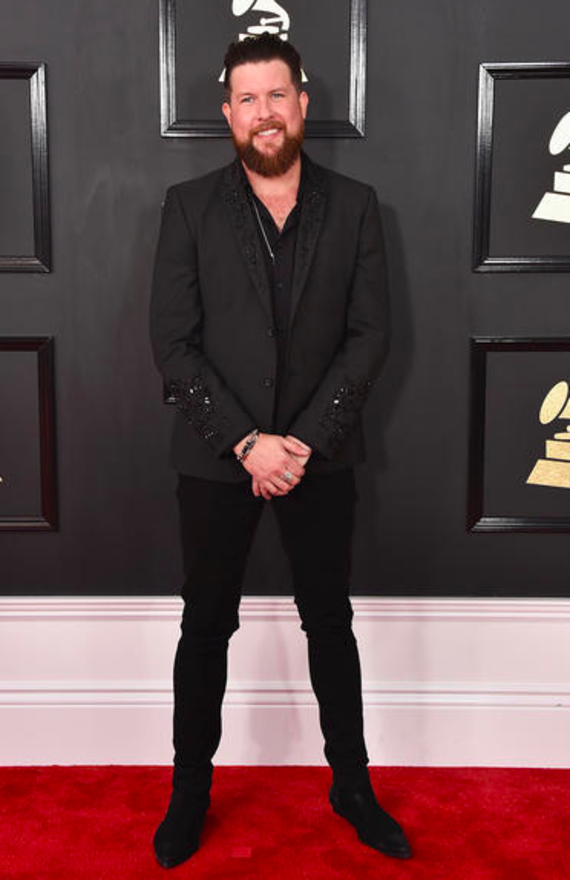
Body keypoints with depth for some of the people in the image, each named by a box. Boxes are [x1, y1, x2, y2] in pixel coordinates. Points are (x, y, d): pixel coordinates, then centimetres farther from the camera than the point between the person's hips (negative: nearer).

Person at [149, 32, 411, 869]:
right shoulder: (189, 206, -2)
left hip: (321, 453, 1)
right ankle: (191, 788, 29)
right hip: (215, 455, 0)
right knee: (206, 625, 11)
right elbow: (173, 341, -6)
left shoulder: (354, 205, 1)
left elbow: (370, 334, -3)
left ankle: (352, 783, 30)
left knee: (330, 619, 14)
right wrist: (246, 442, -15)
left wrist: (305, 439, -13)